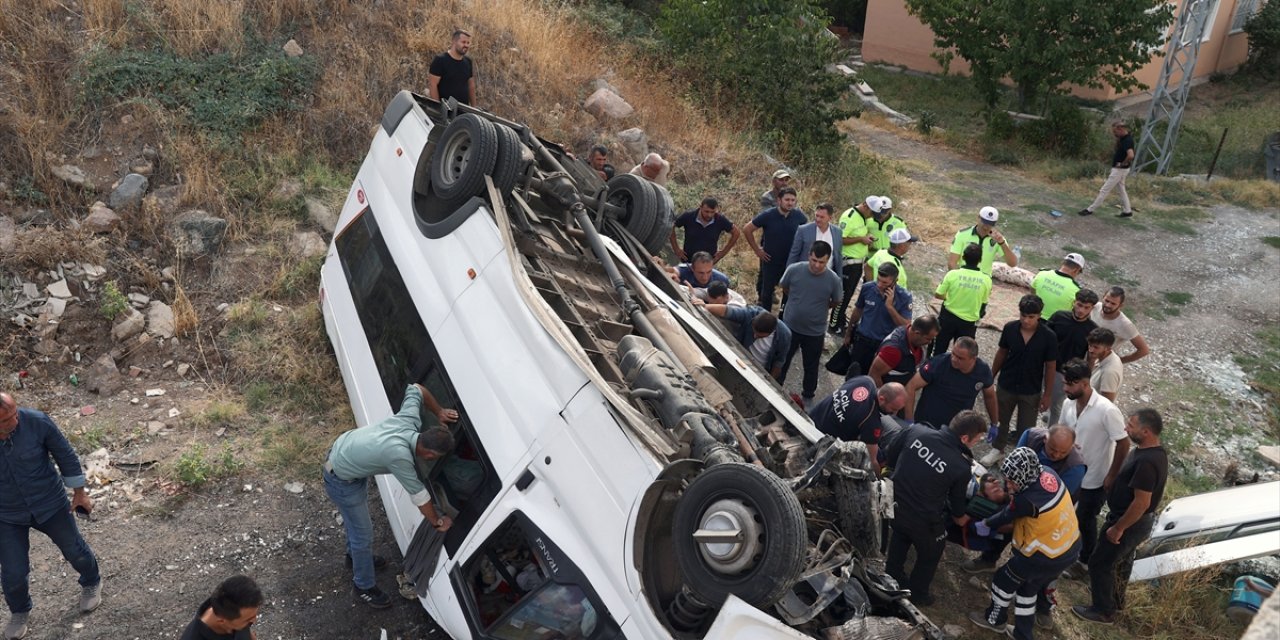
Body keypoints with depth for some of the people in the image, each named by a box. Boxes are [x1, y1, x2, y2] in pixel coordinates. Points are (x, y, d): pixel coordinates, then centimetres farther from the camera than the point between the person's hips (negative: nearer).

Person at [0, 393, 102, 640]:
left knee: (74, 550, 19)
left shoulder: (37, 421, -26)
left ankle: (91, 584, 51)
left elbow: (65, 455, -9)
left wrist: (79, 491, 0)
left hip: (49, 503, 0)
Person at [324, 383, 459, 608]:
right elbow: (419, 495, -26)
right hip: (342, 480, -8)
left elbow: (415, 389, 0)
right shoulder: (399, 456, -39)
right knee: (364, 534, 8)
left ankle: (355, 554, 58)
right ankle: (365, 588, 30)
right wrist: (438, 522, -12)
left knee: (356, 518, 31)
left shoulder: (409, 420, -20)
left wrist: (439, 412, 1)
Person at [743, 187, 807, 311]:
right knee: (767, 291, 11)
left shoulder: (798, 215, -9)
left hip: (792, 261, 2)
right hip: (770, 261, -2)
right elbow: (747, 230, -8)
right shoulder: (767, 215, -15)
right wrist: (757, 250, -7)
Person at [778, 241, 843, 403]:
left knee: (811, 367, 19)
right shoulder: (794, 270, -18)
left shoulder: (833, 280, -19)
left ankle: (808, 396, 41)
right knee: (782, 362, 19)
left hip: (815, 332, 0)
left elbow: (836, 302, 1)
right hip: (790, 327, 1)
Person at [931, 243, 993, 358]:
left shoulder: (953, 274, -15)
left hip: (948, 318, -1)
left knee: (937, 350, 15)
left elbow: (937, 294, -6)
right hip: (968, 323, 1)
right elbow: (983, 302, 0)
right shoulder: (986, 279, -11)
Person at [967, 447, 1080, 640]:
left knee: (1004, 580, 15)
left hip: (1048, 557, -7)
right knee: (1029, 584, 26)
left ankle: (995, 620, 38)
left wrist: (986, 524, 5)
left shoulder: (1026, 500, -33)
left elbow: (1006, 516, -12)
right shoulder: (1048, 473, -14)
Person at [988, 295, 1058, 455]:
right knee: (1000, 421, 21)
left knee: (1026, 428, 10)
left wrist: (1047, 394, -6)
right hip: (1006, 385, 2)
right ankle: (997, 449, 44)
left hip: (1031, 391, -2)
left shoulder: (1048, 337, -20)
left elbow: (1050, 367, -10)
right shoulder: (1010, 328, -14)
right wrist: (991, 376, 7)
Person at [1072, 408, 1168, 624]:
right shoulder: (1153, 451, -1)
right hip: (1138, 521, 9)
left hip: (1131, 523, -9)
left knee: (1100, 563, 6)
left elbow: (1142, 502, -30)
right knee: (1121, 560, 27)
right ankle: (1115, 597, 47)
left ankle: (1103, 611, 21)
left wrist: (1117, 528, -21)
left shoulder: (1146, 461, -33)